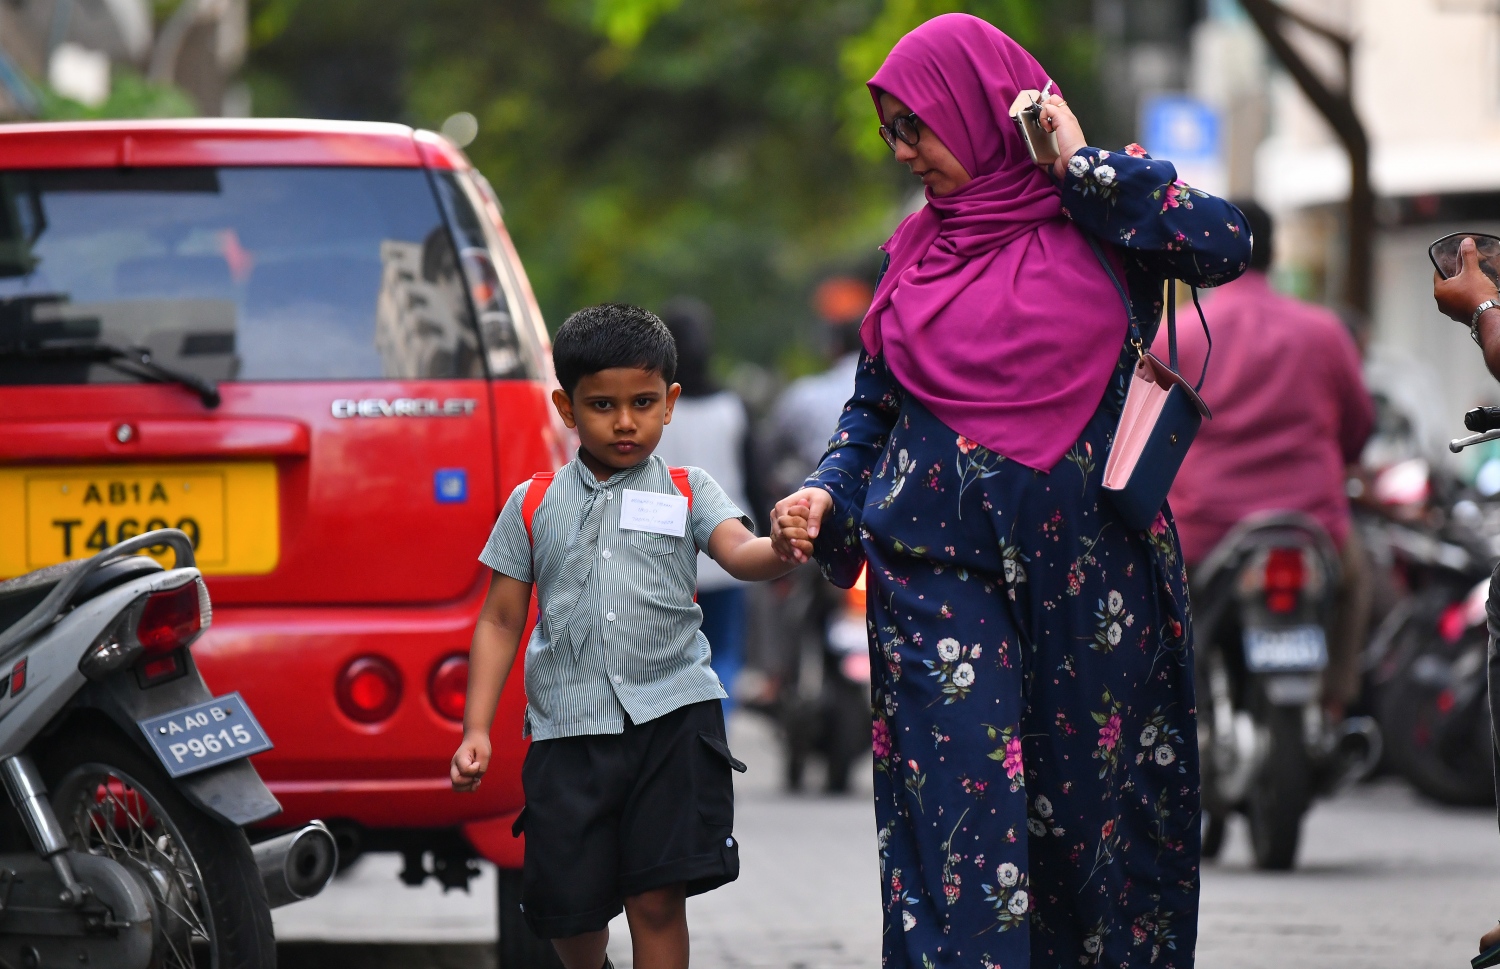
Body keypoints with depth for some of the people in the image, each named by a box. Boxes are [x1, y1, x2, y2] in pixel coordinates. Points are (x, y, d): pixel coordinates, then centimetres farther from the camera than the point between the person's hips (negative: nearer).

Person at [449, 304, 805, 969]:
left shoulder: (687, 493, 7)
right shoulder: (533, 506, 10)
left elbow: (739, 553, -13)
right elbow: (500, 623, 11)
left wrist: (784, 550, -37)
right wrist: (476, 729, 3)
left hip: (672, 716, -1)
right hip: (569, 726, 1)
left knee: (657, 899, -8)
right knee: (568, 907, 6)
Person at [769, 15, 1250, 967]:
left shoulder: (1101, 212, 3)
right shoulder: (918, 251, 13)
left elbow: (1226, 244, -14)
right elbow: (874, 405, 19)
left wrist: (1080, 164, -9)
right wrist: (826, 497, 2)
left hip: (1087, 562, -2)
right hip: (941, 562, 2)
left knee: (1098, 796, 2)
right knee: (961, 804, -10)